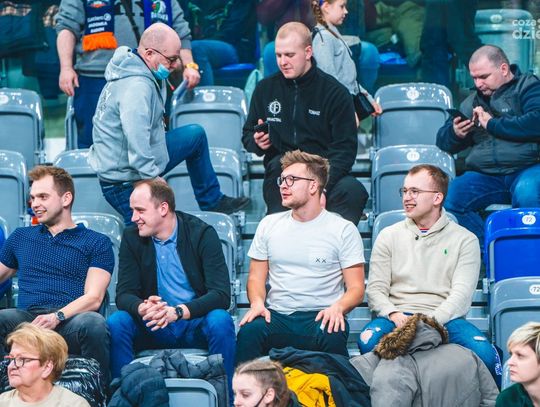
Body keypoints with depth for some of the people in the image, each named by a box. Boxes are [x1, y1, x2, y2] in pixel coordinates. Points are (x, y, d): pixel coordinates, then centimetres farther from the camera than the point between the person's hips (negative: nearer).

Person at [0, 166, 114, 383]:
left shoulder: (97, 243, 16)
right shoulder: (20, 237, 29)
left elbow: (93, 298, 3)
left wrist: (57, 316, -16)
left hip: (70, 322, -2)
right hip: (27, 321, 2)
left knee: (93, 322, -38)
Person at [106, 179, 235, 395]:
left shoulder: (202, 234, -9)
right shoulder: (131, 238, 1)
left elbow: (221, 294, -17)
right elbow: (124, 294, -4)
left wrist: (178, 312, -34)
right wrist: (142, 308, -29)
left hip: (196, 326, -2)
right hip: (153, 327, 2)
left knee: (220, 321, -34)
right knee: (115, 323, -25)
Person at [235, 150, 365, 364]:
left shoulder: (344, 230, 6)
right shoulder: (269, 225, 16)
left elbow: (356, 287, 3)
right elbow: (256, 277, 17)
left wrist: (338, 307, -20)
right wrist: (257, 302, -6)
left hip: (320, 316, -2)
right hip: (276, 316, 2)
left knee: (333, 338, -37)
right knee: (249, 332, -32)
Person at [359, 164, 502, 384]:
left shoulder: (465, 240, 9)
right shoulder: (389, 236, 14)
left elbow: (461, 293, -2)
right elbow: (375, 289, 8)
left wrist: (430, 321, -19)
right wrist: (393, 314, -14)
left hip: (444, 319, -1)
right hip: (398, 317, 1)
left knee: (484, 353, -32)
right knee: (368, 341, -34)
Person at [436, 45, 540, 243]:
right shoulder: (472, 102, 22)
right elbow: (443, 142, 24)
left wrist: (492, 124, -9)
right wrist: (454, 133, 0)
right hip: (485, 175, 5)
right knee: (447, 198, -22)